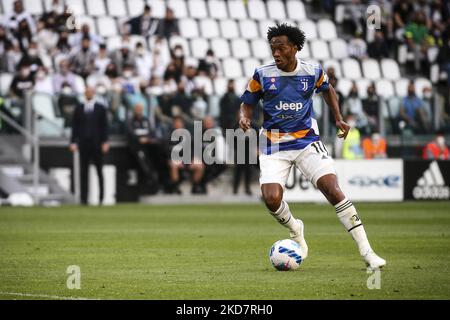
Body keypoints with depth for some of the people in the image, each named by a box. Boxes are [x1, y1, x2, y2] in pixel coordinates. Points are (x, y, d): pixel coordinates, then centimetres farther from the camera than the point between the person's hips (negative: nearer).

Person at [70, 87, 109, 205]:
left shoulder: (100, 108, 5)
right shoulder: (78, 108, 8)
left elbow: (104, 126, 3)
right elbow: (75, 126, 6)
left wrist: (105, 142, -5)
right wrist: (73, 142, -2)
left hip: (97, 144, -1)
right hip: (83, 143, 1)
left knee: (99, 171, 3)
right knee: (83, 172, -1)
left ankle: (101, 197, 8)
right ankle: (84, 198, -1)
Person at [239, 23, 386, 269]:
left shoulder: (313, 72, -1)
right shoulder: (262, 75, -5)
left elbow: (327, 89, 22)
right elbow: (247, 104, 7)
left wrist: (338, 118, 12)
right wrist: (245, 118, -15)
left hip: (307, 140, 0)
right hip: (274, 145, 0)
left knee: (332, 189, -16)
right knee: (271, 199, -20)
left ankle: (366, 251, -12)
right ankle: (294, 229, 18)